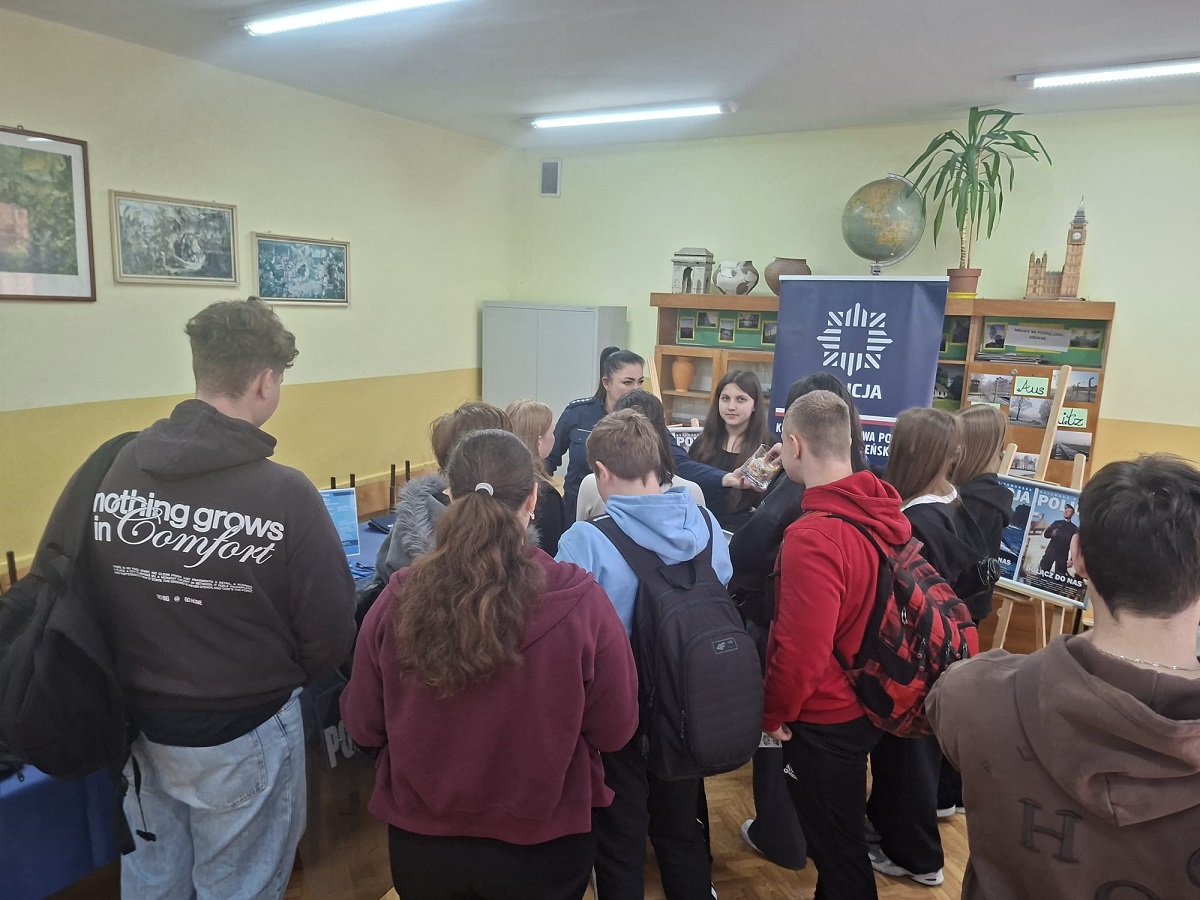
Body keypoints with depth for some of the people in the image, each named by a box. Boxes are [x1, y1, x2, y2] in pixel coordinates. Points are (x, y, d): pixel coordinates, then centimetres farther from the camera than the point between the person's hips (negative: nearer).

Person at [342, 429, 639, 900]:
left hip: (420, 842, 2)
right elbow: (614, 730, -10)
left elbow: (363, 725, -4)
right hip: (543, 846, -1)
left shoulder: (399, 600, -18)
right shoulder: (579, 601, -23)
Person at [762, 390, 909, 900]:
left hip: (824, 719, -8)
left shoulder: (813, 536, -30)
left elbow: (801, 647, -28)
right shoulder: (883, 514, -4)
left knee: (835, 846, 13)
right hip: (865, 703, 8)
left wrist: (775, 710, -11)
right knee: (838, 834, 29)